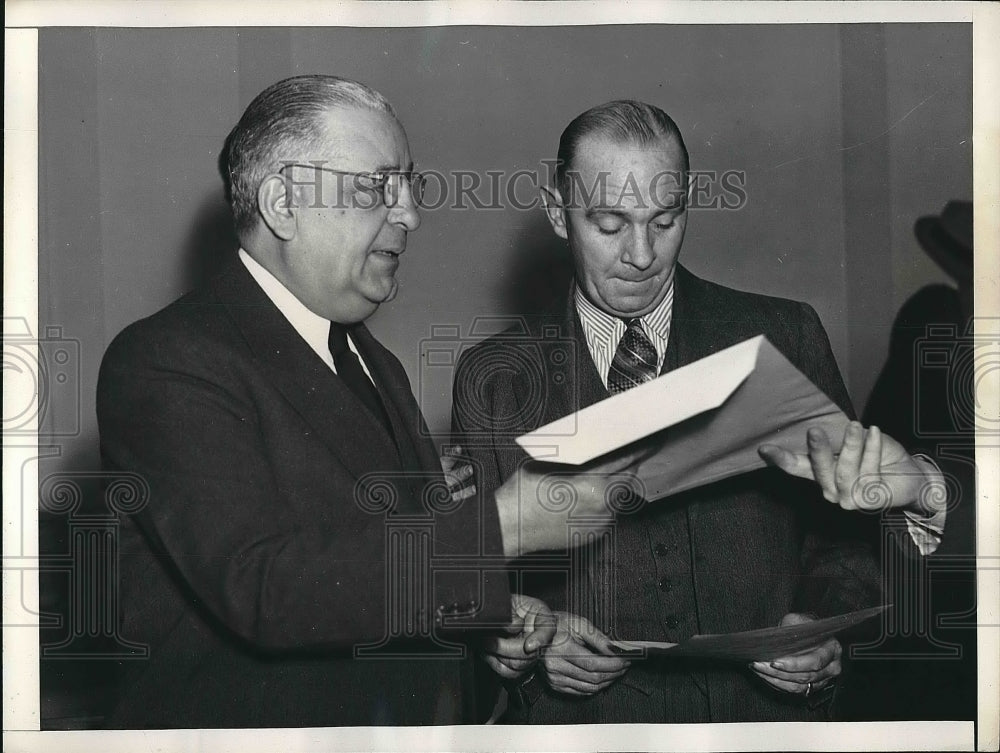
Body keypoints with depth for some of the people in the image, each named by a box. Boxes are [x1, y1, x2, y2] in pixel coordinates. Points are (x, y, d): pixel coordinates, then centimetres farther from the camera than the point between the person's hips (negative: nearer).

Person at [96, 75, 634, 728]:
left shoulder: (376, 365, 10)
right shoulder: (166, 359, -17)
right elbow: (261, 588, -28)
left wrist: (491, 615, -3)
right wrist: (500, 529, -29)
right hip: (252, 722, -7)